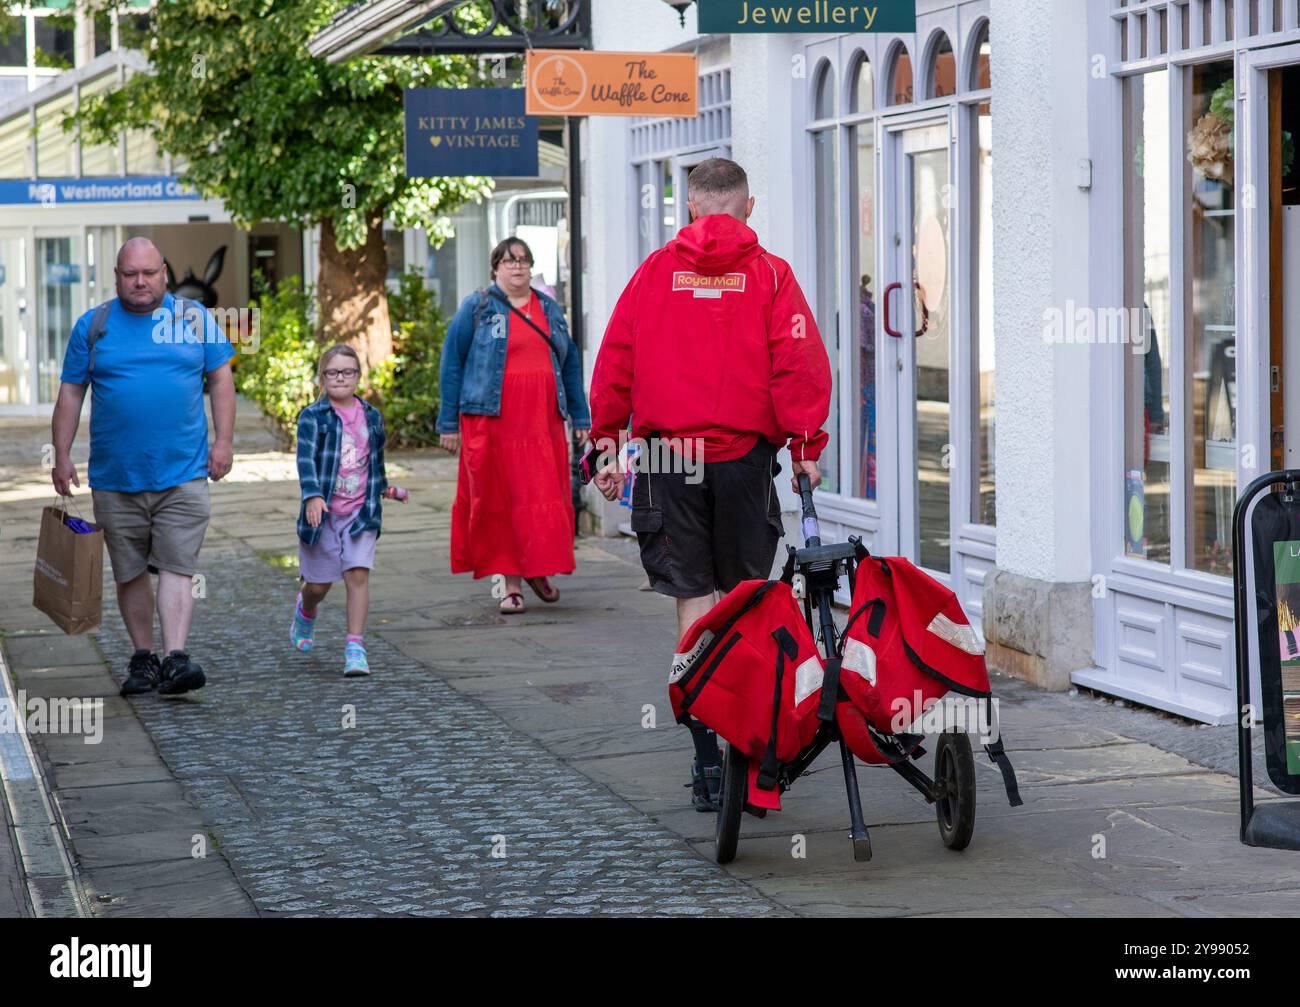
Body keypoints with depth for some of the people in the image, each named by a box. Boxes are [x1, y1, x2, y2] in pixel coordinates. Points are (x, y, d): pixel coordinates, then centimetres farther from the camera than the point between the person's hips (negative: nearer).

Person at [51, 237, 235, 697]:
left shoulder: (193, 317, 6)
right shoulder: (93, 325, 6)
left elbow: (221, 378, 10)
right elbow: (70, 394, 8)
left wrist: (224, 441, 1)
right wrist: (62, 457, 2)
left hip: (183, 473, -1)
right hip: (115, 478, 1)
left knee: (177, 566, -10)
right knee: (130, 572, 8)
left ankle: (175, 659, -16)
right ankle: (142, 658, 19)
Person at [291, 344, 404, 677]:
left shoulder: (371, 417, 8)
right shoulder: (312, 417, -6)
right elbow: (306, 459, -19)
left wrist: (385, 488, 30)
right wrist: (313, 496, -32)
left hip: (360, 512, 2)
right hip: (323, 512, -2)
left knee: (358, 574, -14)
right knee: (319, 585, 9)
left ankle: (355, 647, -11)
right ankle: (305, 611, 46)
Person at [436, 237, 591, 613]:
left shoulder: (549, 309, 15)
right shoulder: (477, 307, 3)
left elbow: (571, 362, 18)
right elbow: (452, 362, 2)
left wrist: (580, 416, 13)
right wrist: (449, 423, -4)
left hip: (543, 421, 3)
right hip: (492, 420, -3)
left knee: (546, 495, 1)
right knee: (498, 498, -2)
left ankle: (538, 569, 18)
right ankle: (511, 582, 3)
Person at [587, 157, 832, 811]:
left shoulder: (656, 272, 6)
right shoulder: (769, 274, 1)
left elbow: (614, 362, 4)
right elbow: (800, 363, -7)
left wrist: (605, 444, 11)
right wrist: (805, 445, -1)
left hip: (668, 456, 1)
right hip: (745, 456, -1)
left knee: (693, 599, 3)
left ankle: (707, 758, 0)